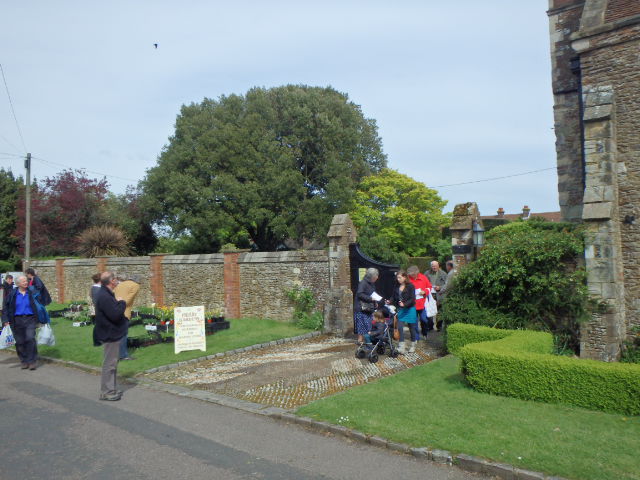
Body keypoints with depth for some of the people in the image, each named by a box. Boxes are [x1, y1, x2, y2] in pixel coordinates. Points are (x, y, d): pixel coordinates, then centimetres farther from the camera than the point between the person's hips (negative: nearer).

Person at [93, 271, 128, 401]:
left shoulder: (107, 294, 11)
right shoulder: (104, 297, -23)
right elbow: (115, 315, -28)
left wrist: (119, 303, 2)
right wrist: (122, 303, -16)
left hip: (113, 333, 11)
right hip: (110, 335, -11)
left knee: (112, 363, 18)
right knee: (109, 363, -2)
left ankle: (111, 389, 28)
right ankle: (106, 392, 7)